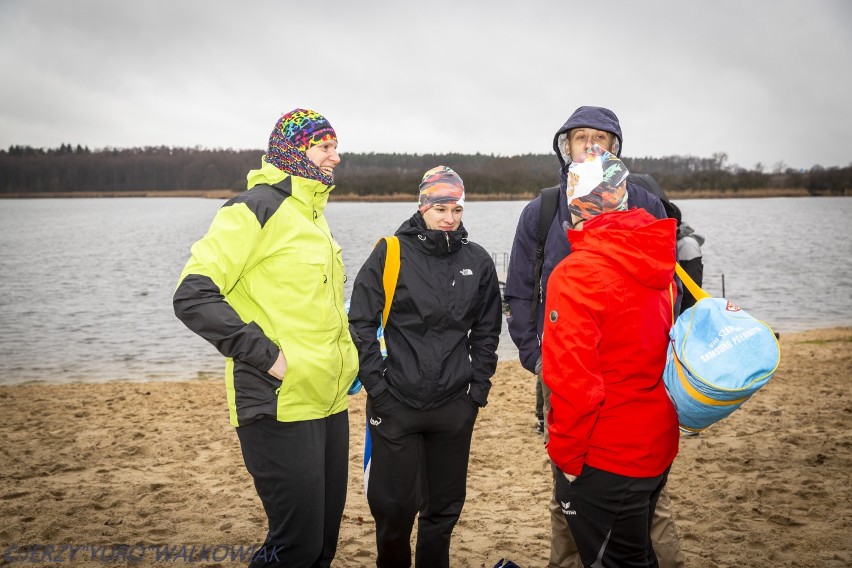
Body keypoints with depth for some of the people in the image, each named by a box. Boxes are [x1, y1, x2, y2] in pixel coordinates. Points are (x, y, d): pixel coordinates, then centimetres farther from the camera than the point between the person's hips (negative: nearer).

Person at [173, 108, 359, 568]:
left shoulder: (313, 216, 17)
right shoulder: (258, 207, -10)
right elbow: (193, 295, -19)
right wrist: (266, 356, -21)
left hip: (330, 404, 9)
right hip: (281, 408, -9)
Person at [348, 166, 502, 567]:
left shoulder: (477, 261, 4)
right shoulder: (390, 253, -5)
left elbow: (487, 331, 10)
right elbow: (361, 323, -5)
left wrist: (478, 388, 5)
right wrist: (377, 384, -9)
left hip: (455, 406, 3)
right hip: (395, 403, -2)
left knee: (445, 505, 13)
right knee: (394, 504, 6)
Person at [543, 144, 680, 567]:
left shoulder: (576, 274, -22)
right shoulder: (656, 265, 1)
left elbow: (574, 383, -24)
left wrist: (566, 456, -12)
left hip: (603, 461, -7)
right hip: (655, 450, 7)